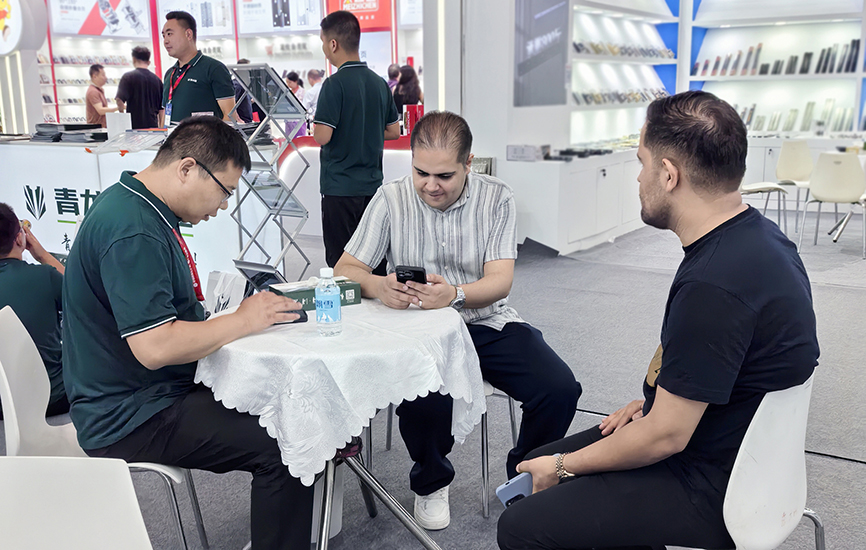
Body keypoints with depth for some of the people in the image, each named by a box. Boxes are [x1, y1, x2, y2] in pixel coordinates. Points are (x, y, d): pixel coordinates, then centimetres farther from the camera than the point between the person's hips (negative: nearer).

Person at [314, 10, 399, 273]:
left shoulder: (335, 84, -14)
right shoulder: (379, 82, 6)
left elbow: (322, 136, -19)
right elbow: (394, 131, 13)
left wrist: (315, 122, 2)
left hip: (340, 187, -6)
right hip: (373, 184, 6)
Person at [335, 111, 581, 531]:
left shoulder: (496, 198, -1)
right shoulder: (391, 200, -1)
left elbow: (500, 281, -9)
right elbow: (345, 270, -2)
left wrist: (455, 294, -33)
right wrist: (378, 286, -27)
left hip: (488, 322, 2)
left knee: (560, 388, -20)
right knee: (425, 398, -32)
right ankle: (431, 483, 5)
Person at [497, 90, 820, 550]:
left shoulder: (711, 286, -32)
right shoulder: (757, 234, 1)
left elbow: (665, 436, -24)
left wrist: (563, 467, -11)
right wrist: (651, 402, 9)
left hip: (710, 491, -10)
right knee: (537, 462, 16)